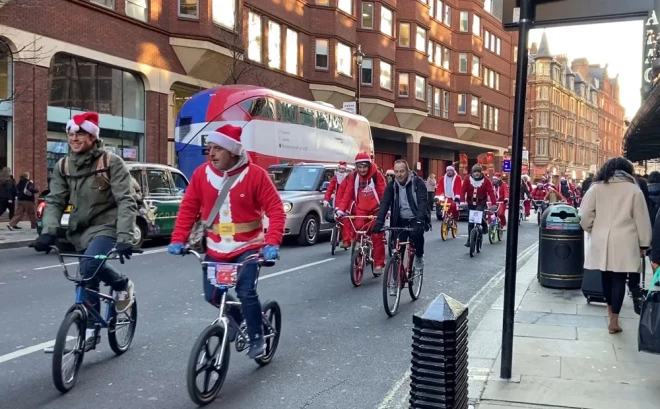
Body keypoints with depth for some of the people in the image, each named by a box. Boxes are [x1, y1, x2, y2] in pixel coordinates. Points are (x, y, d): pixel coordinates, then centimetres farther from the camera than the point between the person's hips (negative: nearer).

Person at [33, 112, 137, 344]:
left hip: (106, 227, -5)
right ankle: (91, 329, 24)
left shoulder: (111, 163, -11)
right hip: (80, 231, 5)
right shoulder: (63, 166, 4)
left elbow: (125, 202, -17)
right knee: (87, 281, 8)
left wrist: (124, 237, -29)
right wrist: (48, 231, -17)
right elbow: (55, 201, 1)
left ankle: (123, 285, -1)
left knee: (90, 266, -30)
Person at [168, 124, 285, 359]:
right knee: (212, 295, 3)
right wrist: (178, 240, -9)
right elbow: (188, 208, 1)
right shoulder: (201, 174, -4)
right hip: (216, 248, 4)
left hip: (248, 247, -4)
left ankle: (257, 338, 9)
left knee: (247, 293, -15)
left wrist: (272, 243, -26)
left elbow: (276, 211, -14)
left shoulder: (255, 174, -14)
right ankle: (235, 316, 35)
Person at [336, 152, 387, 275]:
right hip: (361, 210, 2)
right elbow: (347, 194, -4)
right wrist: (341, 209, -14)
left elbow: (384, 193, -12)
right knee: (358, 230, -18)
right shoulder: (353, 177, -1)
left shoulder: (376, 175, -10)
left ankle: (378, 264, 8)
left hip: (376, 210, -2)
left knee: (377, 237, -1)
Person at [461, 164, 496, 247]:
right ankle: (469, 240, 14)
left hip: (481, 202, -2)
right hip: (470, 203, 2)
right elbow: (463, 190, -18)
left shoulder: (486, 180, -15)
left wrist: (493, 204, -32)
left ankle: (484, 226, 2)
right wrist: (462, 201, -32)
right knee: (470, 222, 4)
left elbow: (491, 192, -21)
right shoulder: (467, 179, -12)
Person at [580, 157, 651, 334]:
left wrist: (592, 230, 18)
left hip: (601, 239, 2)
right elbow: (641, 218, 1)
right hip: (624, 241, -2)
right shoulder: (633, 189, 0)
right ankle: (614, 320, -1)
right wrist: (644, 243, 8)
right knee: (619, 278, 0)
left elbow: (586, 214, 0)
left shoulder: (596, 187, 3)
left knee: (606, 275, 16)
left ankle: (610, 308, 34)